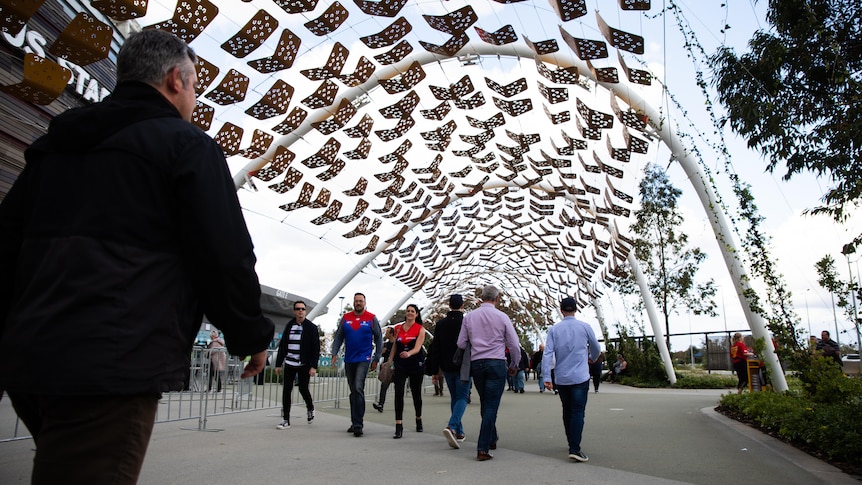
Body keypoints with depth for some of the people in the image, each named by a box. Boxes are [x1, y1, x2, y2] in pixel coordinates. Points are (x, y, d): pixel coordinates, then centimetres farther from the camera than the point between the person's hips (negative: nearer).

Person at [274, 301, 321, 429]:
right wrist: (278, 364, 8)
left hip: (304, 365, -3)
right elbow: (282, 346, 11)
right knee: (286, 390, 1)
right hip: (289, 364, 3)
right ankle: (286, 420, 10)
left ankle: (310, 408, 32)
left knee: (303, 389, 1)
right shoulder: (289, 326, 7)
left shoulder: (311, 327, -4)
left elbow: (316, 348, -7)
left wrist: (313, 366, -14)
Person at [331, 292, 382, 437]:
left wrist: (376, 359, 1)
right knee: (353, 392, 12)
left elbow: (379, 339, 3)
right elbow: (338, 337, 11)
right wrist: (334, 353, 0)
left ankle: (358, 424, -14)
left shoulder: (371, 318, -2)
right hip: (349, 360, 4)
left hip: (364, 359, -4)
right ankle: (355, 423, 24)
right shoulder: (346, 318, 6)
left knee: (358, 388, -18)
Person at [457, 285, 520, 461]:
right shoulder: (501, 317, -4)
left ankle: (492, 439, 35)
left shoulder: (469, 316, 3)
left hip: (476, 364, 3)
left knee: (485, 404, 19)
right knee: (491, 406, -1)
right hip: (496, 364, -3)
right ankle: (483, 448, -5)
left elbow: (461, 343, 5)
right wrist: (514, 365, 15)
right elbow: (514, 344, 0)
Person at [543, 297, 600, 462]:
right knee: (578, 412, -5)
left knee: (567, 411, 16)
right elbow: (596, 348, 12)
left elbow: (547, 354, -7)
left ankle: (572, 444, 27)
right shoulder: (585, 327, -2)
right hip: (580, 377, -3)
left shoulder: (554, 329, 1)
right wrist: (592, 358, 34)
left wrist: (546, 377, -6)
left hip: (561, 379, 3)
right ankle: (575, 449, -15)